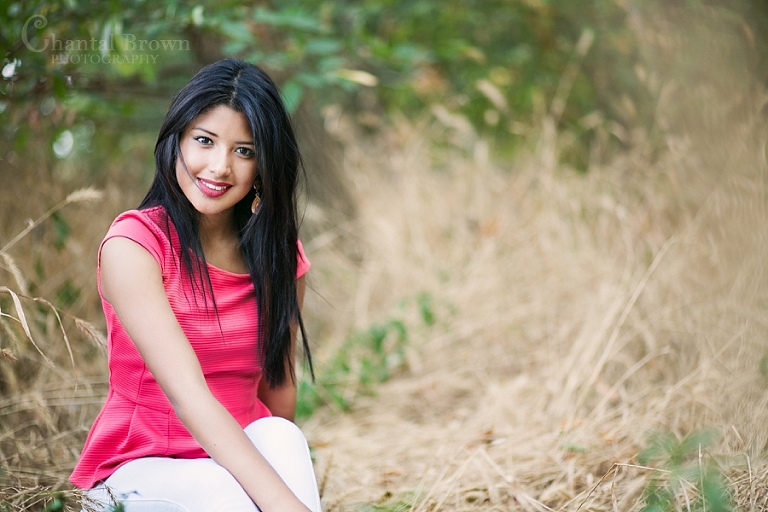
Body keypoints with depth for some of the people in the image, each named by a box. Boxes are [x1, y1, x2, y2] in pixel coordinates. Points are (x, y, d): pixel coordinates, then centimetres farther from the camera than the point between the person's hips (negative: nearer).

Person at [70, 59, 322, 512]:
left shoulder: (280, 254, 2)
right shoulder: (133, 245, -15)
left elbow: (279, 384, 10)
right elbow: (187, 394, -26)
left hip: (245, 453, 5)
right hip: (139, 470, -4)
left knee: (280, 437, -30)